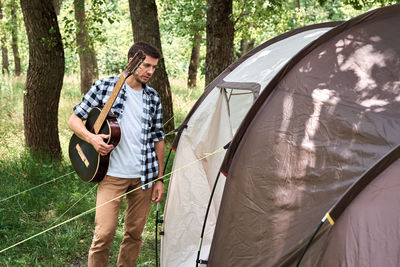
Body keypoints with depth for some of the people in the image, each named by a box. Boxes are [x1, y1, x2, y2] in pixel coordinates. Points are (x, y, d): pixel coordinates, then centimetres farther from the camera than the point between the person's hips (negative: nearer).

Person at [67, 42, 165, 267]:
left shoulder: (153, 98, 9)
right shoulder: (104, 87, -2)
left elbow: (158, 139, 13)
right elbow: (75, 119, 3)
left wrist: (160, 179, 10)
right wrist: (91, 138, -17)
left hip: (144, 177, 4)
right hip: (113, 174, -4)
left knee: (135, 233, 10)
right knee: (104, 233, -10)